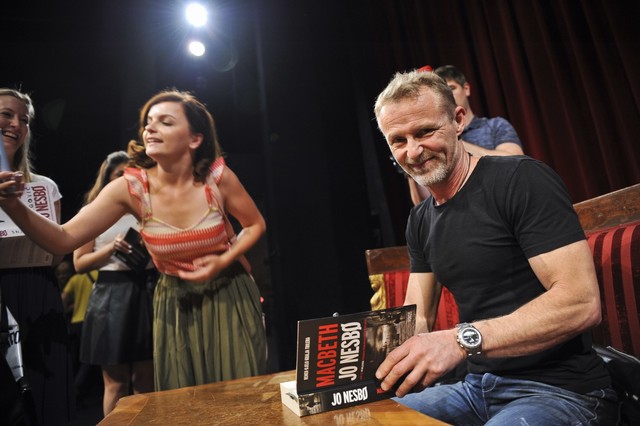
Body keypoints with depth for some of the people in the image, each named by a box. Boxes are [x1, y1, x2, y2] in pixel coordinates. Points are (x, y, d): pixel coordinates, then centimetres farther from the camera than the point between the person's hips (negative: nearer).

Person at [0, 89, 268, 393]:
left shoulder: (217, 176, -17)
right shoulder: (130, 188, -14)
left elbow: (256, 225, -3)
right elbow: (64, 239, -15)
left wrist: (223, 261, -16)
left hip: (229, 296, -1)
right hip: (176, 303, 1)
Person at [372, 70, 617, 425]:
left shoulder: (522, 179, -15)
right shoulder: (420, 221, 7)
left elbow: (582, 303, -22)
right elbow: (418, 321, 7)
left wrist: (463, 340, -32)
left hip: (559, 390, -6)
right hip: (478, 386, 6)